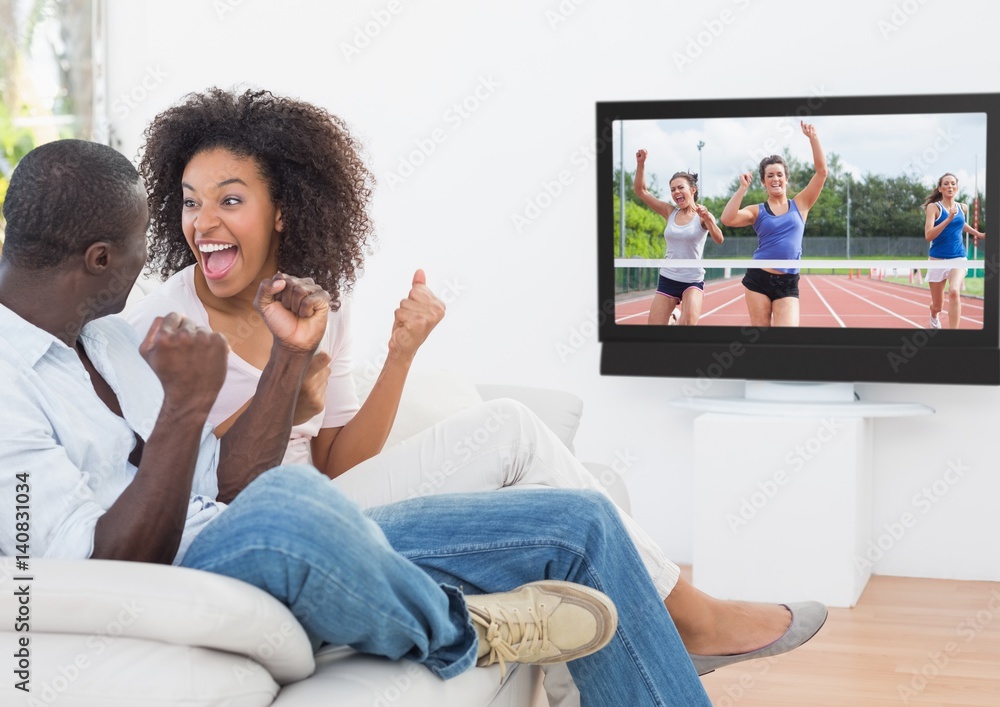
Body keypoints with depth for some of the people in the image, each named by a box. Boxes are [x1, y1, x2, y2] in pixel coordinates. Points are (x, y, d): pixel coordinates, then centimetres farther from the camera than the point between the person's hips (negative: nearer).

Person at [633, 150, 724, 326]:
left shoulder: (702, 216, -8)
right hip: (667, 279, 4)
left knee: (689, 322, -27)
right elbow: (641, 191, 3)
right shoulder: (670, 212, 3)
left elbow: (719, 240, -25)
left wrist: (707, 219, -43)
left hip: (693, 281, -4)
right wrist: (640, 163, -11)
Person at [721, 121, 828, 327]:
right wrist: (743, 188, -10)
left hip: (788, 284, 0)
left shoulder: (800, 205, 9)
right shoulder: (757, 211, 5)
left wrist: (812, 137, -2)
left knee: (788, 325, -14)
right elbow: (727, 219, -14)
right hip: (758, 279, 0)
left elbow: (821, 172, 2)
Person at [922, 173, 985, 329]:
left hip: (958, 258, 2)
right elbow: (928, 236, -21)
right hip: (937, 259, -2)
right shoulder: (933, 207, -8)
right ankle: (934, 317, 49)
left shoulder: (962, 208, 6)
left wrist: (977, 233, 25)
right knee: (937, 305, 11)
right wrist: (949, 219, -28)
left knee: (954, 292, -29)